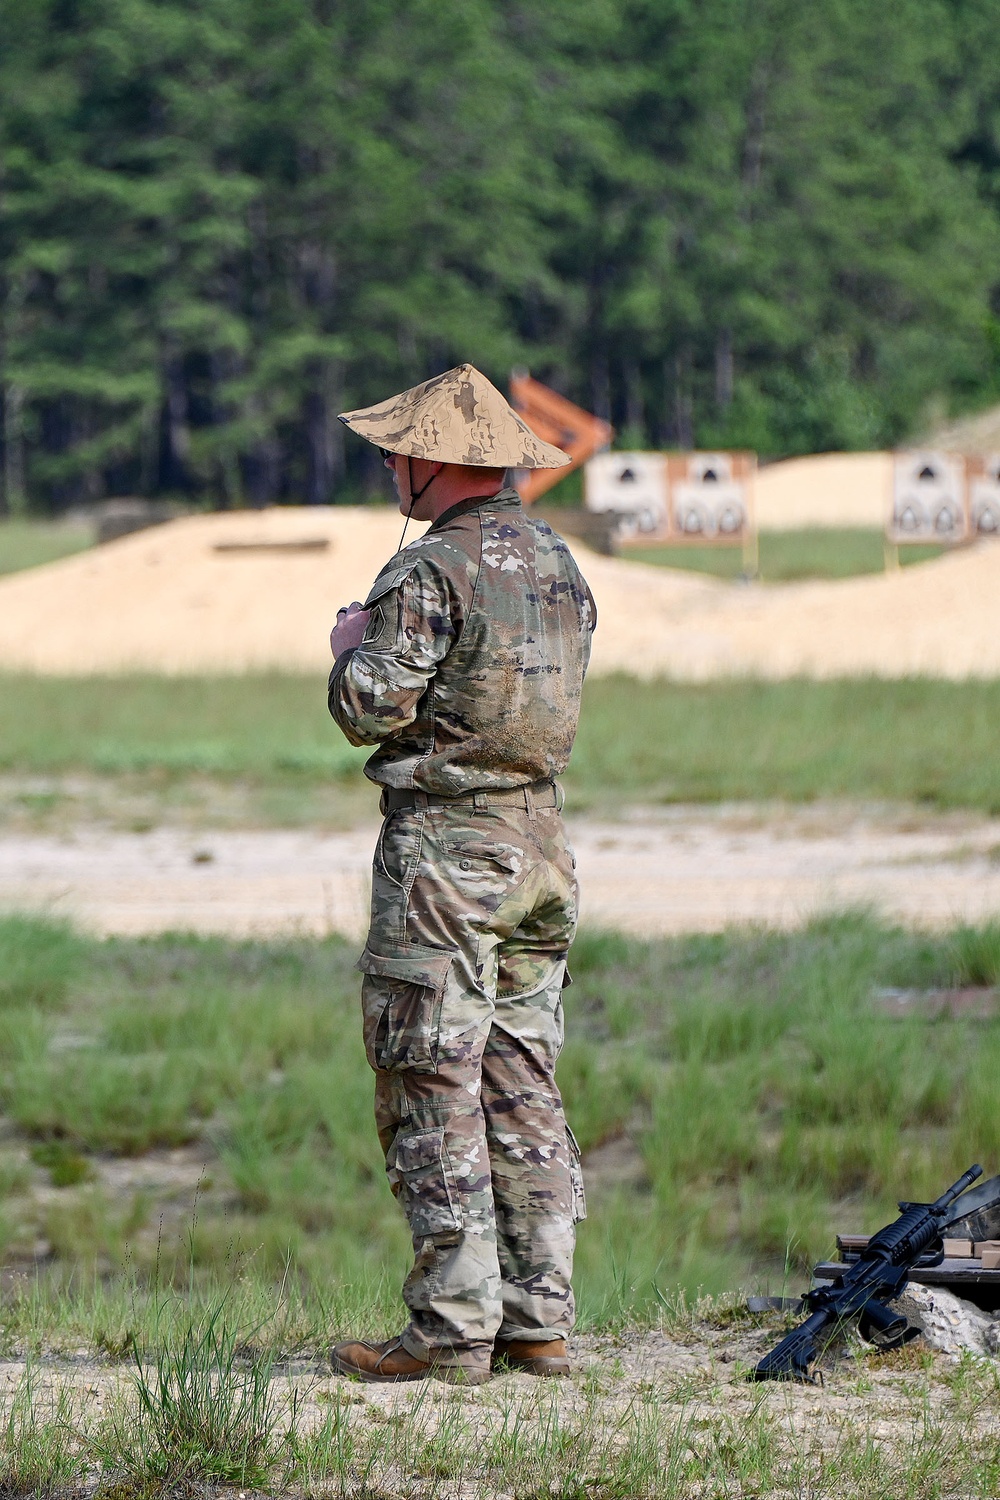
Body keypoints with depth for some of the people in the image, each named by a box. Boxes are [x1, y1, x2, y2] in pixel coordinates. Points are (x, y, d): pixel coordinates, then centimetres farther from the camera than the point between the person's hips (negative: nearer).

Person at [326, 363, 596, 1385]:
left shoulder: (430, 572, -14)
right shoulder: (558, 563, 11)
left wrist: (352, 648, 4)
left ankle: (453, 1329, -6)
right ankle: (540, 1320, 10)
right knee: (523, 1089, 11)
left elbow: (371, 708, -17)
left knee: (434, 1094, -4)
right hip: (539, 841, 8)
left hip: (445, 849, -8)